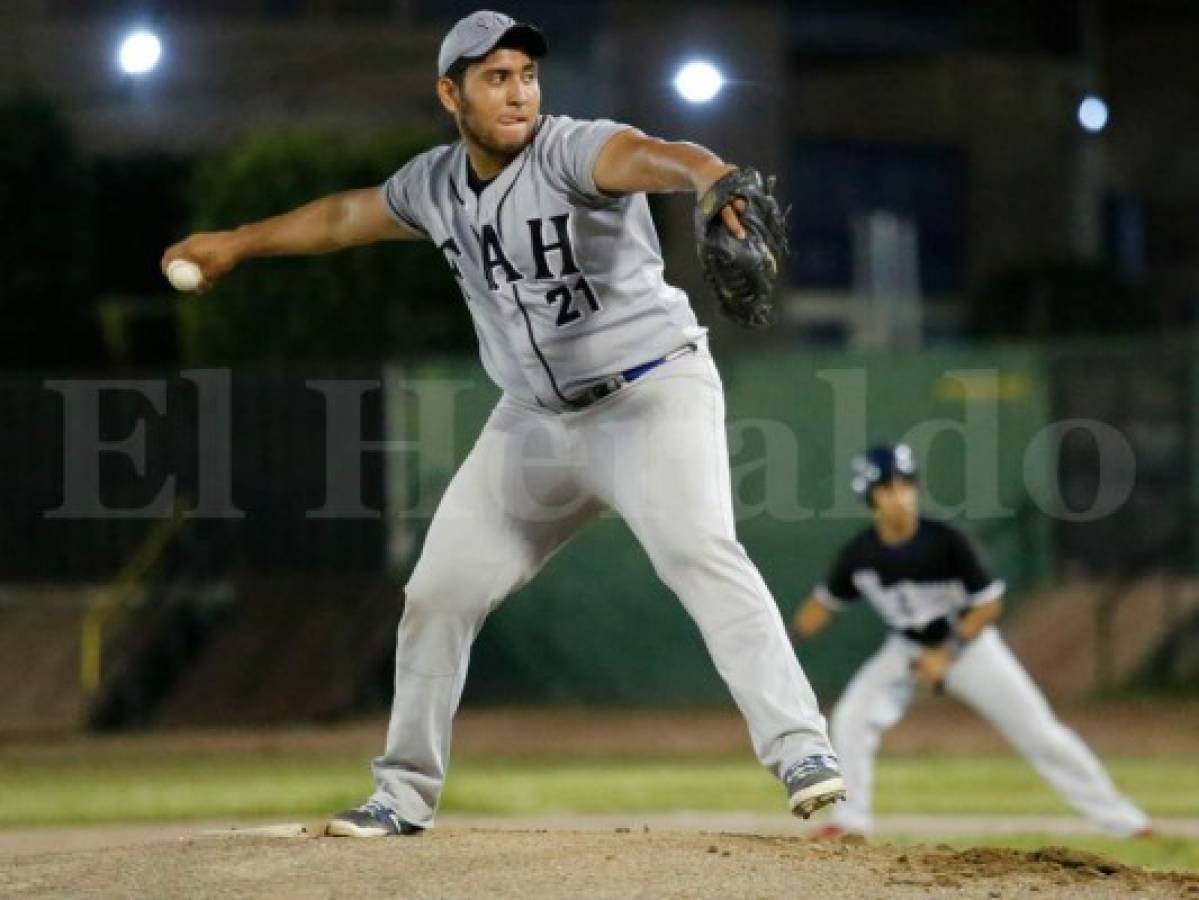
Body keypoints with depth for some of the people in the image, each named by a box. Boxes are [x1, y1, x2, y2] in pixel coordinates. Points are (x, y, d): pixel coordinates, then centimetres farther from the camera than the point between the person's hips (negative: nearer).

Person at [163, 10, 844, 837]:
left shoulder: (570, 151, -20)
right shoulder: (437, 185, 1)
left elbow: (644, 155, -44)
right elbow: (349, 215, 21)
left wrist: (713, 177, -66)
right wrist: (239, 243, 33)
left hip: (652, 390, -7)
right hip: (536, 419, 7)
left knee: (699, 551, -29)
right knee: (439, 592, 10)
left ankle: (801, 751, -31)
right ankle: (406, 792, 25)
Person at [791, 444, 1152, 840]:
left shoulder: (945, 541, -26)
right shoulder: (858, 555, -18)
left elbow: (988, 603, -17)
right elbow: (825, 603, -2)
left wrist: (947, 655, -22)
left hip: (969, 642, -3)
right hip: (907, 649, 3)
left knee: (1039, 731, -4)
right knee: (852, 718, -17)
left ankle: (1121, 820, 5)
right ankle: (850, 820, -1)